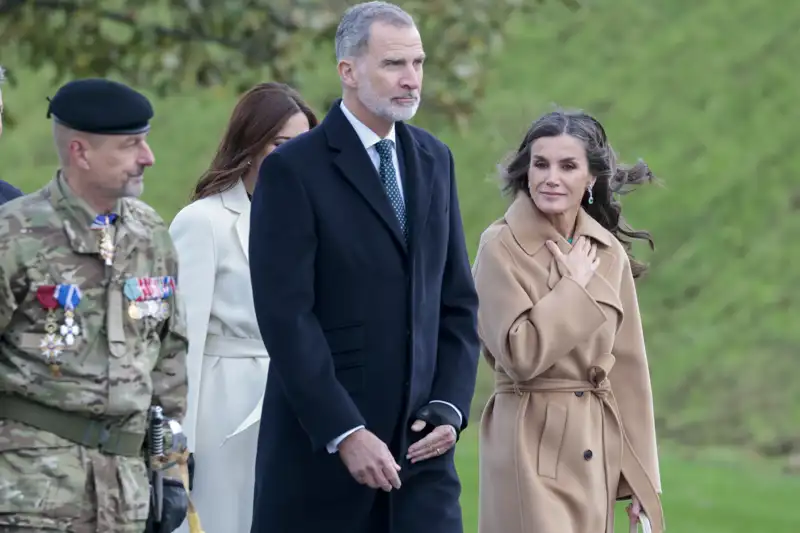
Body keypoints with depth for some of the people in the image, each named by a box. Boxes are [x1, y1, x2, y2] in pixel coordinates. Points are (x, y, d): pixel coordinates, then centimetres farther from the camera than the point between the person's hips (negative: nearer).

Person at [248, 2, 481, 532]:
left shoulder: (434, 160, 12)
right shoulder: (293, 170, -8)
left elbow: (458, 300, 14)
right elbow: (286, 318, -13)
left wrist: (450, 406, 0)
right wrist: (345, 433, -18)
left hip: (419, 444, 4)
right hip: (319, 444, -4)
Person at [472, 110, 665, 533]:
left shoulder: (609, 254, 8)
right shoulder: (501, 248, -8)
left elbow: (627, 370, 11)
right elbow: (520, 354, -20)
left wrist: (641, 475, 9)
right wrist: (575, 285, -10)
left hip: (598, 452, 6)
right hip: (533, 447, -6)